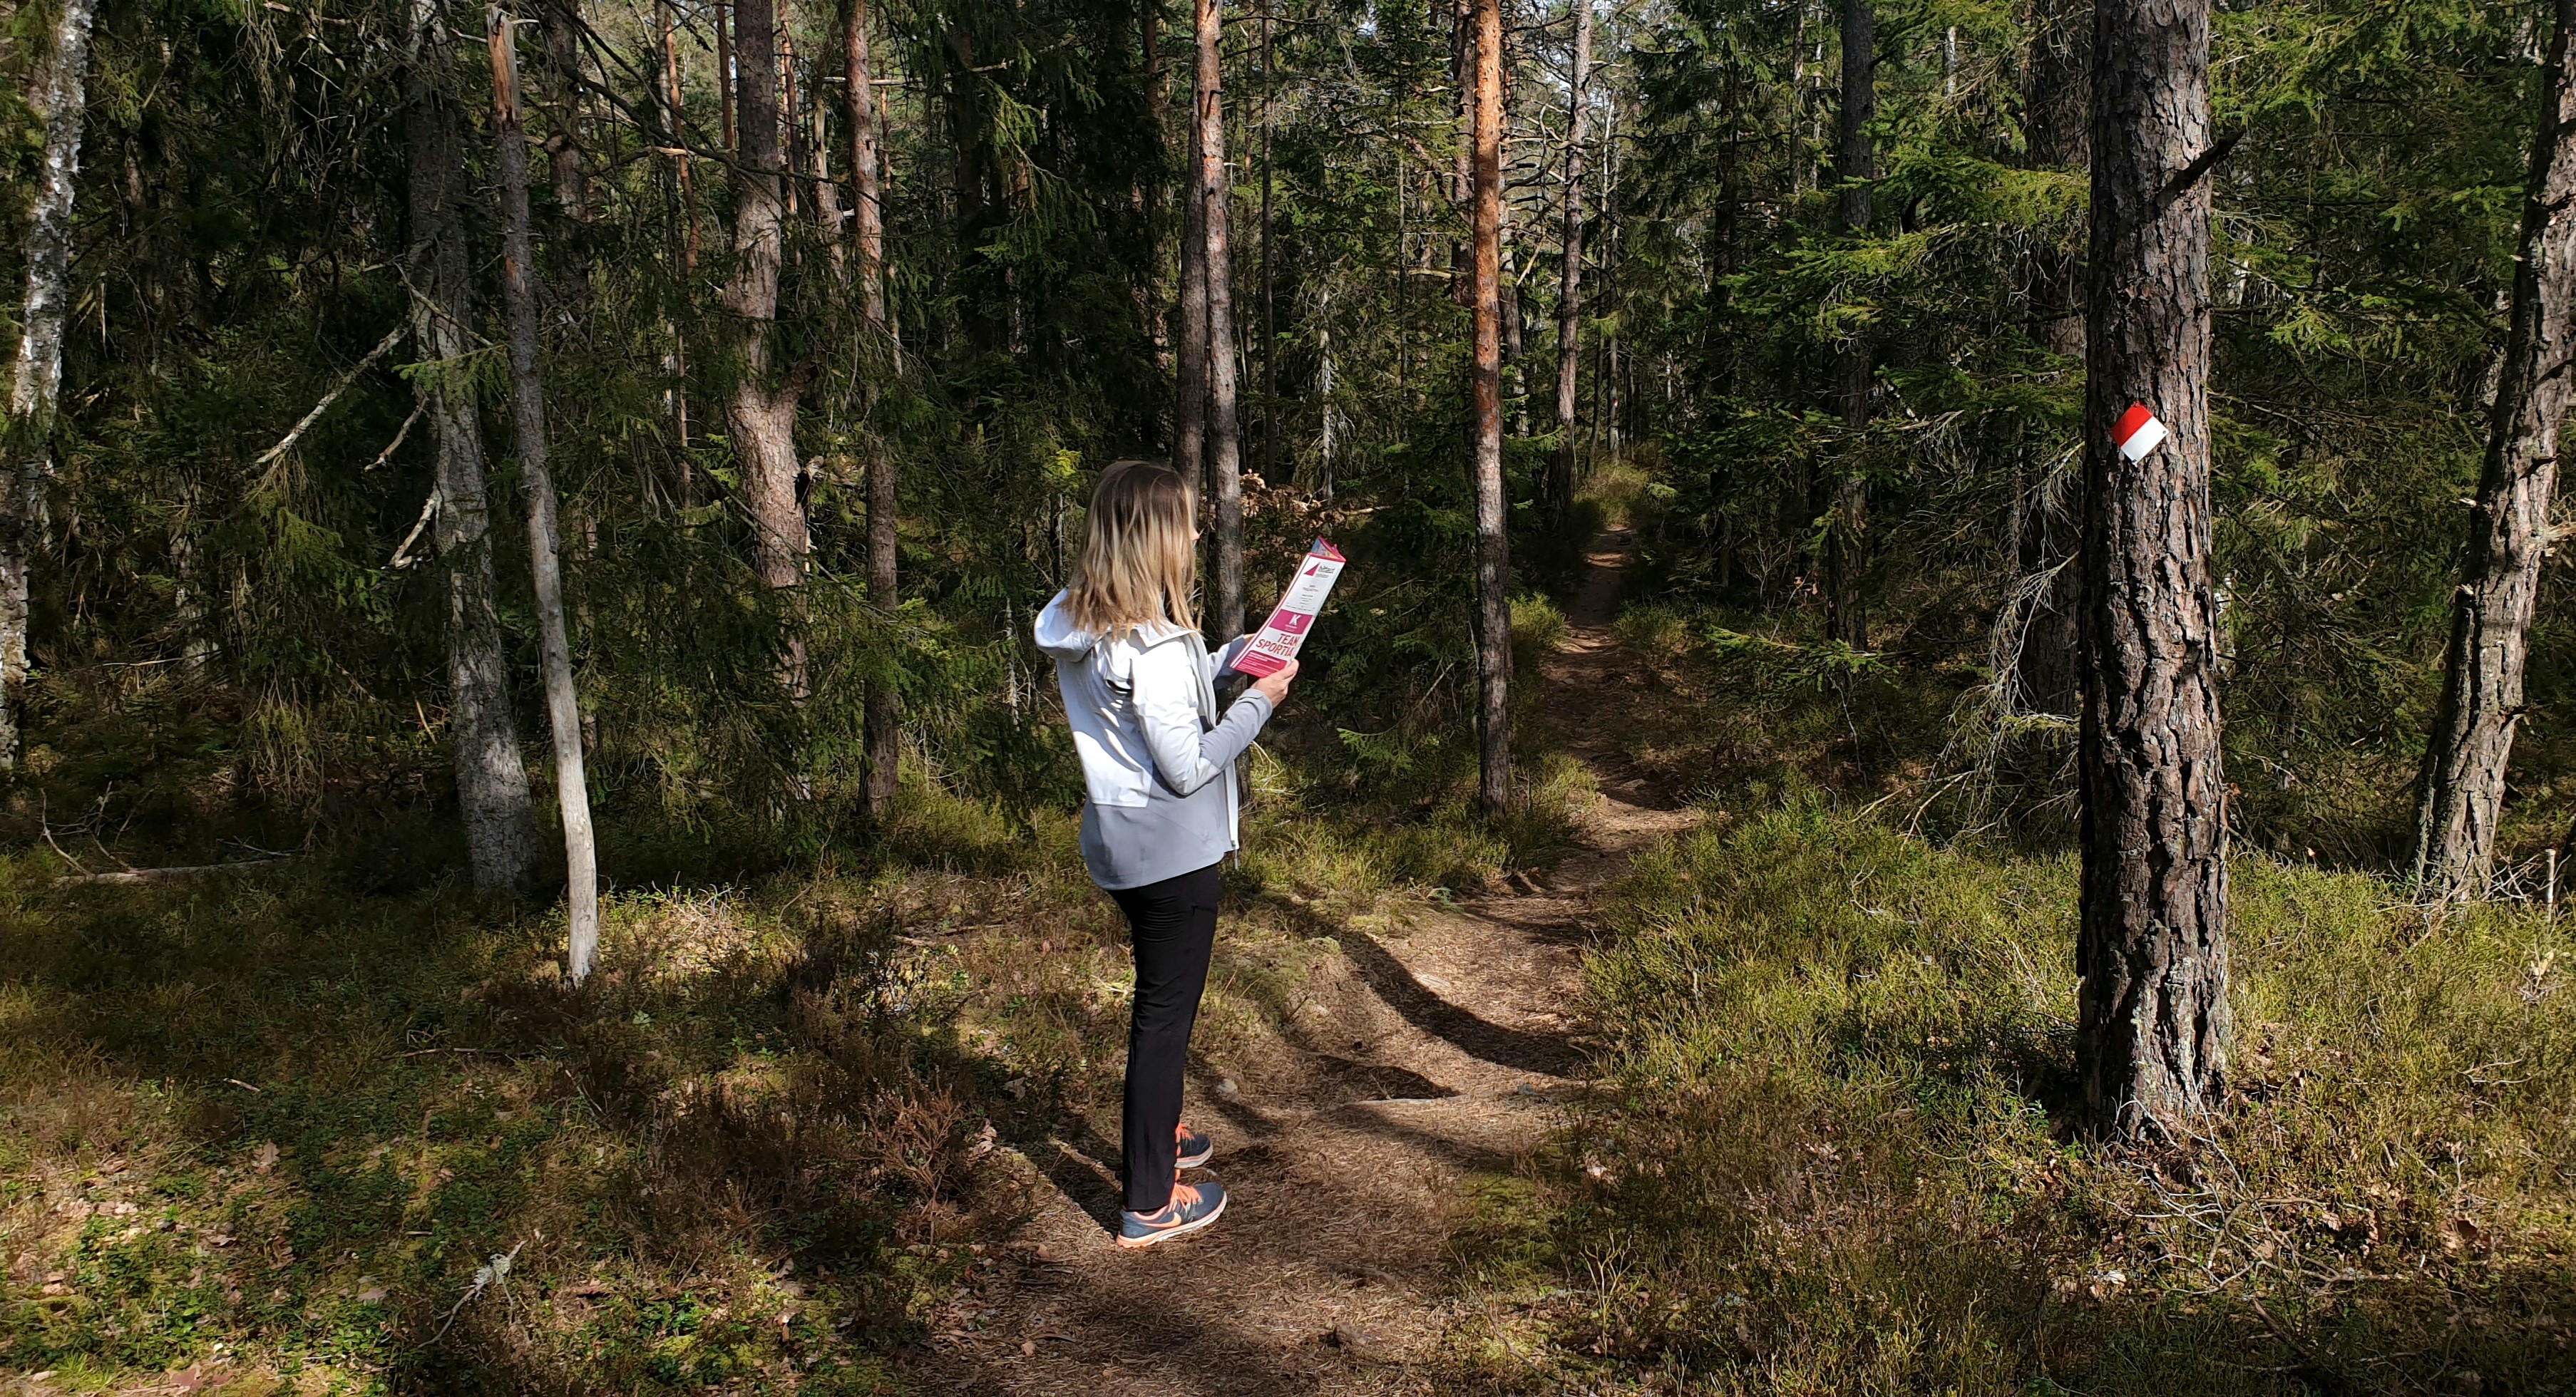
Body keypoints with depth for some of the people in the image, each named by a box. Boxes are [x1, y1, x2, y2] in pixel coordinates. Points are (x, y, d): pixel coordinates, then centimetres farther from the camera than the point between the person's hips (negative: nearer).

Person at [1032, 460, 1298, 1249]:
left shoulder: (1079, 628, 3)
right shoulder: (1151, 646, -26)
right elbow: (1187, 768, -22)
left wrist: (1231, 659, 11)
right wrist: (1259, 702, -12)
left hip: (1120, 839, 9)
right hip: (1170, 849, -9)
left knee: (1161, 998, 26)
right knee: (1166, 1013, 3)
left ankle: (1157, 1135, 44)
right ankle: (1150, 1205, 15)